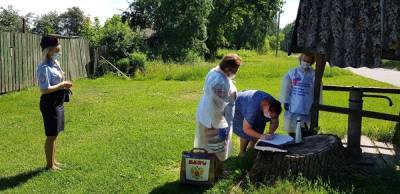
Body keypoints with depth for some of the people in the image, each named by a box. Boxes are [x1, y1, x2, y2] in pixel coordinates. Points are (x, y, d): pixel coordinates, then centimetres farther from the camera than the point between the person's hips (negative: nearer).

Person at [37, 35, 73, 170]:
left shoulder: (55, 63, 9)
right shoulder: (44, 67, -19)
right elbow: (44, 89, -24)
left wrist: (64, 84, 6)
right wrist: (62, 85, -19)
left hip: (58, 103, 9)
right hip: (50, 104, -9)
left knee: (55, 134, 18)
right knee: (51, 135, 1)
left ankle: (53, 161, 31)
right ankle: (49, 164, 15)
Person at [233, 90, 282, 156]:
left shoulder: (273, 105, -24)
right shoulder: (253, 108, -44)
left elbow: (275, 122, -10)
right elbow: (246, 129, -38)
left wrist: (271, 132, -28)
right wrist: (261, 136, -46)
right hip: (237, 107, -7)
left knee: (258, 128, -4)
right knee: (246, 133, -19)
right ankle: (242, 152, 3)